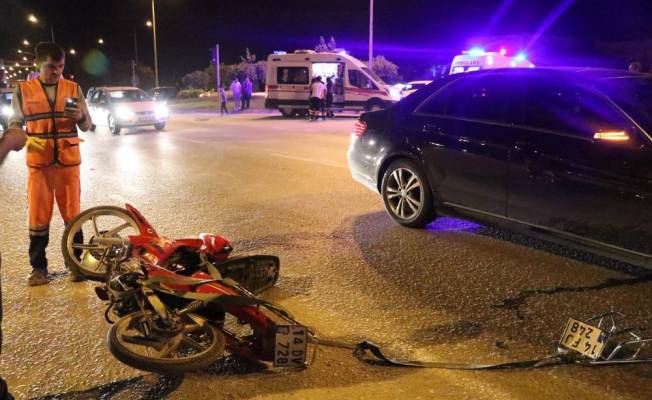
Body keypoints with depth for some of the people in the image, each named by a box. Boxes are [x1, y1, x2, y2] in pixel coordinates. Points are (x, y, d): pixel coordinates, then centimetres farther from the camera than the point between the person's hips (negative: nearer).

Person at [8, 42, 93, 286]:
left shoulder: (73, 89, 5)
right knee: (38, 217, 4)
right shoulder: (23, 90, 3)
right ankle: (38, 267, 15)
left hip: (68, 162, 0)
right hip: (37, 164, 0)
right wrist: (16, 135, -13)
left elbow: (87, 126, 6)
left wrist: (81, 116, -16)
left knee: (72, 214, 6)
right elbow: (15, 122, 9)